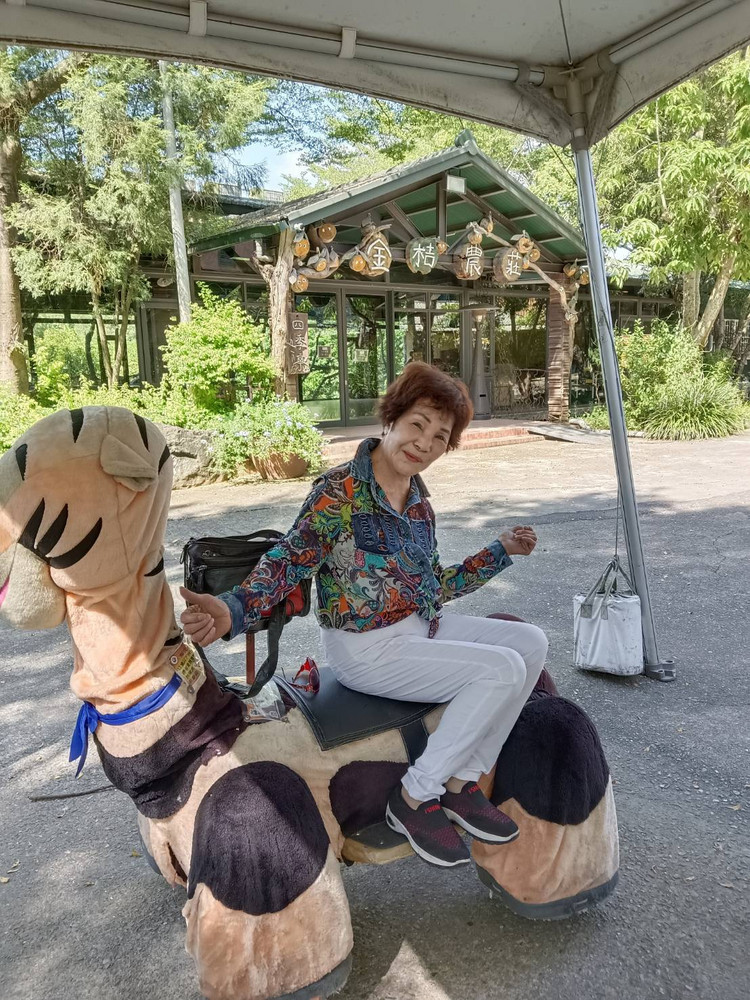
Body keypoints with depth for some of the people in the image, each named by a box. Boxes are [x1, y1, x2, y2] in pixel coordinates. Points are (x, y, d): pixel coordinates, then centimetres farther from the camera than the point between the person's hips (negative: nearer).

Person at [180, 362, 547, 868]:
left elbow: (433, 587, 13)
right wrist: (232, 610, -42)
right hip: (367, 648, -8)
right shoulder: (340, 491, -16)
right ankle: (416, 798, -4)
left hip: (421, 625, 8)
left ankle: (461, 782, 6)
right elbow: (289, 560, -24)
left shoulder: (418, 498, 7)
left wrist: (502, 550, 13)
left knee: (531, 642, 0)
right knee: (502, 670, -18)